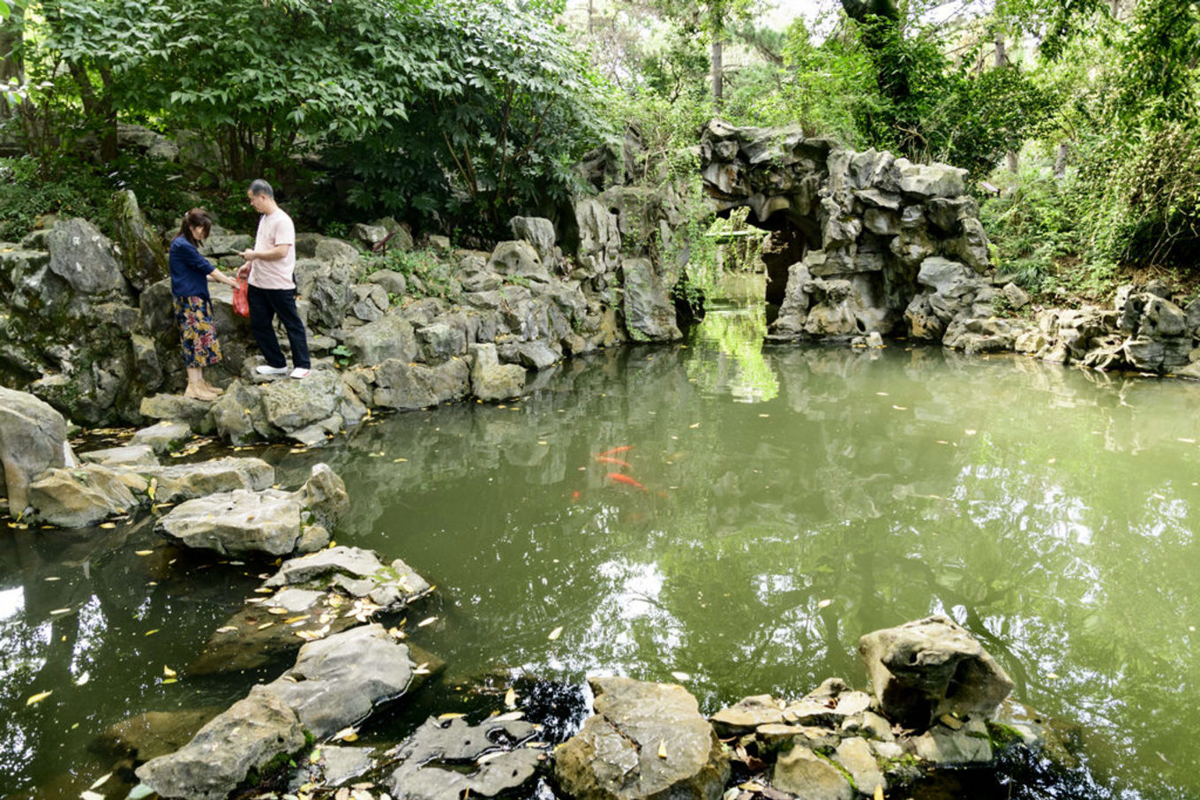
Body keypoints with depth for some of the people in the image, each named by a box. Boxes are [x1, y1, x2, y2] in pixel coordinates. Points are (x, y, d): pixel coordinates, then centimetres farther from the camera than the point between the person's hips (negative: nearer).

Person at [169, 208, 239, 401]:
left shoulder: (187, 245, 16)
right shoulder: (182, 245, -14)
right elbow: (205, 266, -12)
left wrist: (223, 278, 13)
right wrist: (229, 281, -5)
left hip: (196, 298, 10)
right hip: (188, 300, -10)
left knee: (201, 337, 9)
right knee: (195, 338, -8)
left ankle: (199, 382, 13)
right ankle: (193, 387, -6)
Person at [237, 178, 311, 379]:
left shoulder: (282, 221, -16)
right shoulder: (264, 218, 14)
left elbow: (281, 251, -24)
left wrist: (255, 255, -15)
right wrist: (249, 265, 13)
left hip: (279, 284, -10)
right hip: (258, 283, 10)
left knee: (292, 323, 1)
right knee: (259, 324, 11)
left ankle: (302, 364, 10)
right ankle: (277, 363, 21)